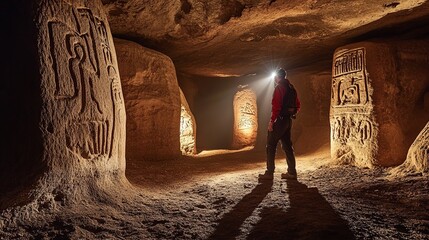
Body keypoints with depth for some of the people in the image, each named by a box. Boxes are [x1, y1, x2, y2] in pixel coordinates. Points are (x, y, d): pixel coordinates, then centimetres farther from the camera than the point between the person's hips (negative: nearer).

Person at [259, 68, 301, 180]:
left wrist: (271, 121, -18)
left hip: (280, 120, -9)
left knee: (271, 146, -4)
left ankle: (269, 173, -4)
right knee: (287, 146, 13)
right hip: (288, 120, 9)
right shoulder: (291, 88, 16)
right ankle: (292, 172, 15)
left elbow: (276, 106, -20)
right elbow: (298, 105, 19)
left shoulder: (279, 87, -10)